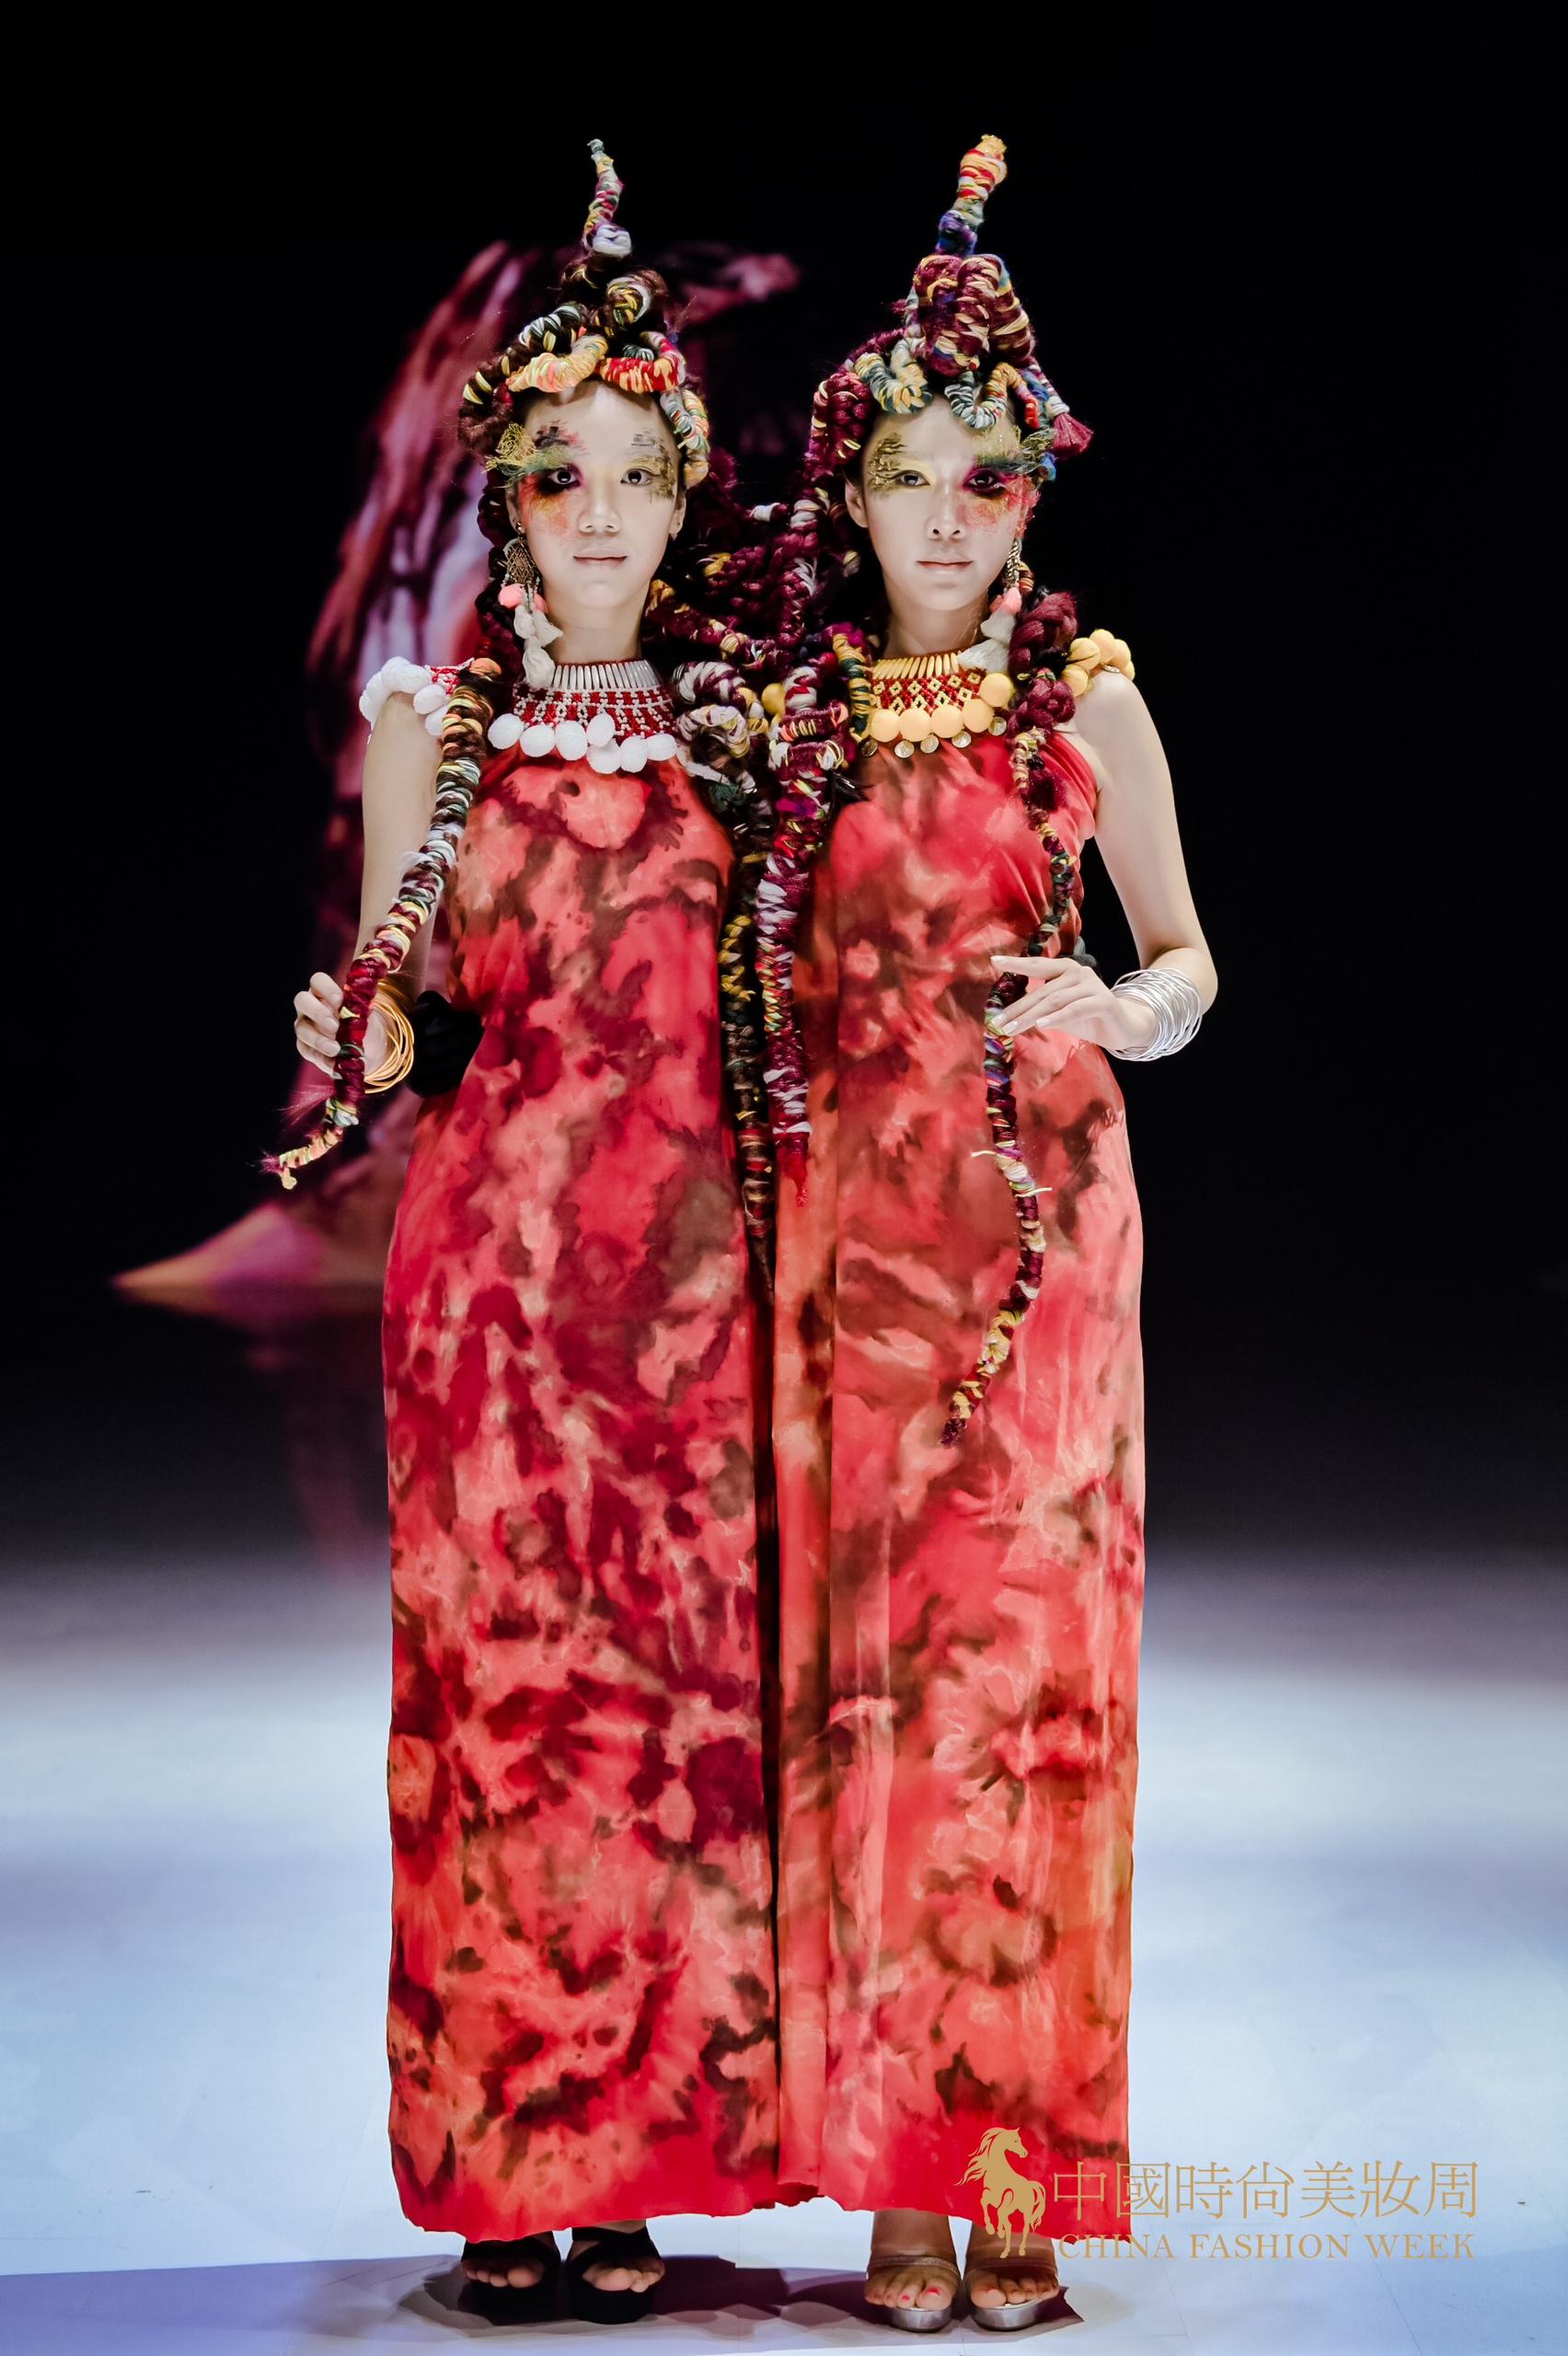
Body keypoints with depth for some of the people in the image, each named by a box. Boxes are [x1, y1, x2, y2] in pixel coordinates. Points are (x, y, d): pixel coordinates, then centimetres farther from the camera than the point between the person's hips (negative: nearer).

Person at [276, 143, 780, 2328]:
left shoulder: (736, 717, 10)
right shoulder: (435, 717, 4)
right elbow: (399, 993, 6)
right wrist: (362, 1041, -13)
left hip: (693, 1248, 2)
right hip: (499, 1234, -2)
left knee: (682, 1676, 2)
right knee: (504, 1667, -1)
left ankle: (635, 2167, 13)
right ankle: (504, 2169, 10)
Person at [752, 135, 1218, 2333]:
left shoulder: (1088, 697, 5)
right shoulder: (795, 705, 10)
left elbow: (1186, 958, 7)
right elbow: (769, 974, 13)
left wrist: (1119, 1010, -14)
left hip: (1042, 1207, -1)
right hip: (851, 1211, 2)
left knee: (1025, 1650, -3)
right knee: (866, 1658, 0)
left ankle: (1026, 2171, 6)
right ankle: (896, 2172, 8)